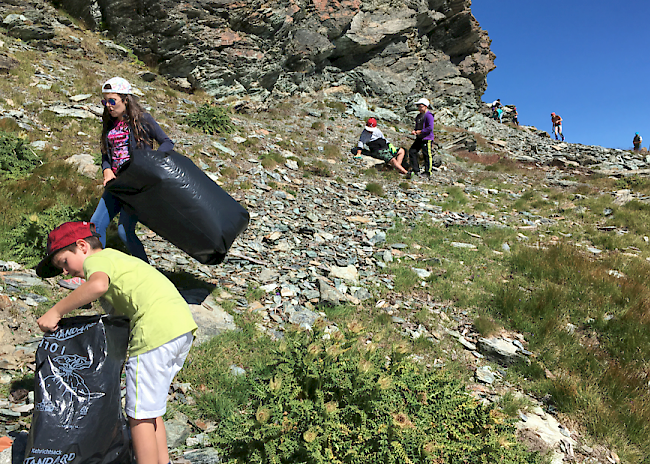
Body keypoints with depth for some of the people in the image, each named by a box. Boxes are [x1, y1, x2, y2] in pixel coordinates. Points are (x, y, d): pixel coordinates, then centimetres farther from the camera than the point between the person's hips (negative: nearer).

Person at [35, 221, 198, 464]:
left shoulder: (95, 259, 3)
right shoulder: (118, 257, 30)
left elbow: (98, 285, -24)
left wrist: (55, 311, -15)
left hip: (157, 330, -10)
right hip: (183, 324, 10)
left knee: (139, 414, 4)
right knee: (149, 410, 22)